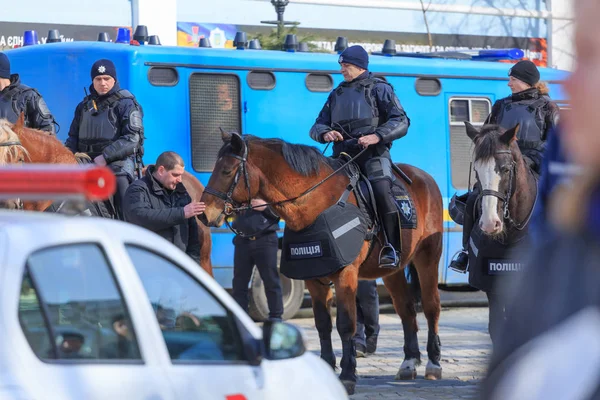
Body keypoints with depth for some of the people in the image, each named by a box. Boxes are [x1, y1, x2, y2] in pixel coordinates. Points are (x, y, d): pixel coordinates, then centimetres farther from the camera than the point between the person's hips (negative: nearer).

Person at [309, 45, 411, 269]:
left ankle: (392, 250, -25)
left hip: (373, 152, -6)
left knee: (382, 191, -28)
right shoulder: (337, 94, 23)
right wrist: (325, 133, -4)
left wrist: (377, 136, -21)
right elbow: (317, 126, 21)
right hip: (343, 154, 6)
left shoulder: (379, 89, 7)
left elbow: (401, 122, -4)